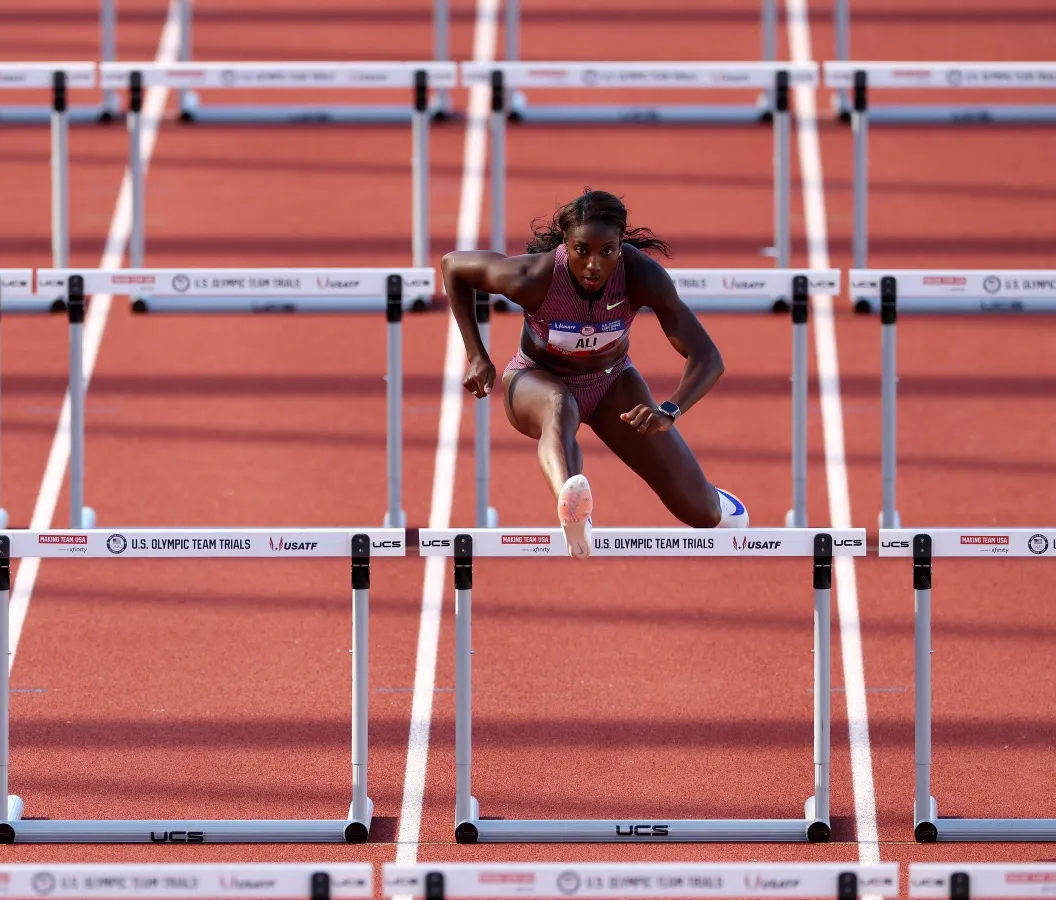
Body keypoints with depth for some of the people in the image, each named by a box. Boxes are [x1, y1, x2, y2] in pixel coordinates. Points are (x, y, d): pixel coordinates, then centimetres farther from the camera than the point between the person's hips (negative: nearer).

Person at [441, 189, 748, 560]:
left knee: (701, 513, -4)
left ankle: (709, 503, 37)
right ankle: (572, 513, -76)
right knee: (559, 407, -44)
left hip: (611, 382, 2)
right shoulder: (533, 278, -33)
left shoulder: (642, 275, -31)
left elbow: (707, 357, -32)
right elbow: (452, 264, -14)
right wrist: (477, 357, -18)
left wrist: (668, 412, -50)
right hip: (537, 380, -2)